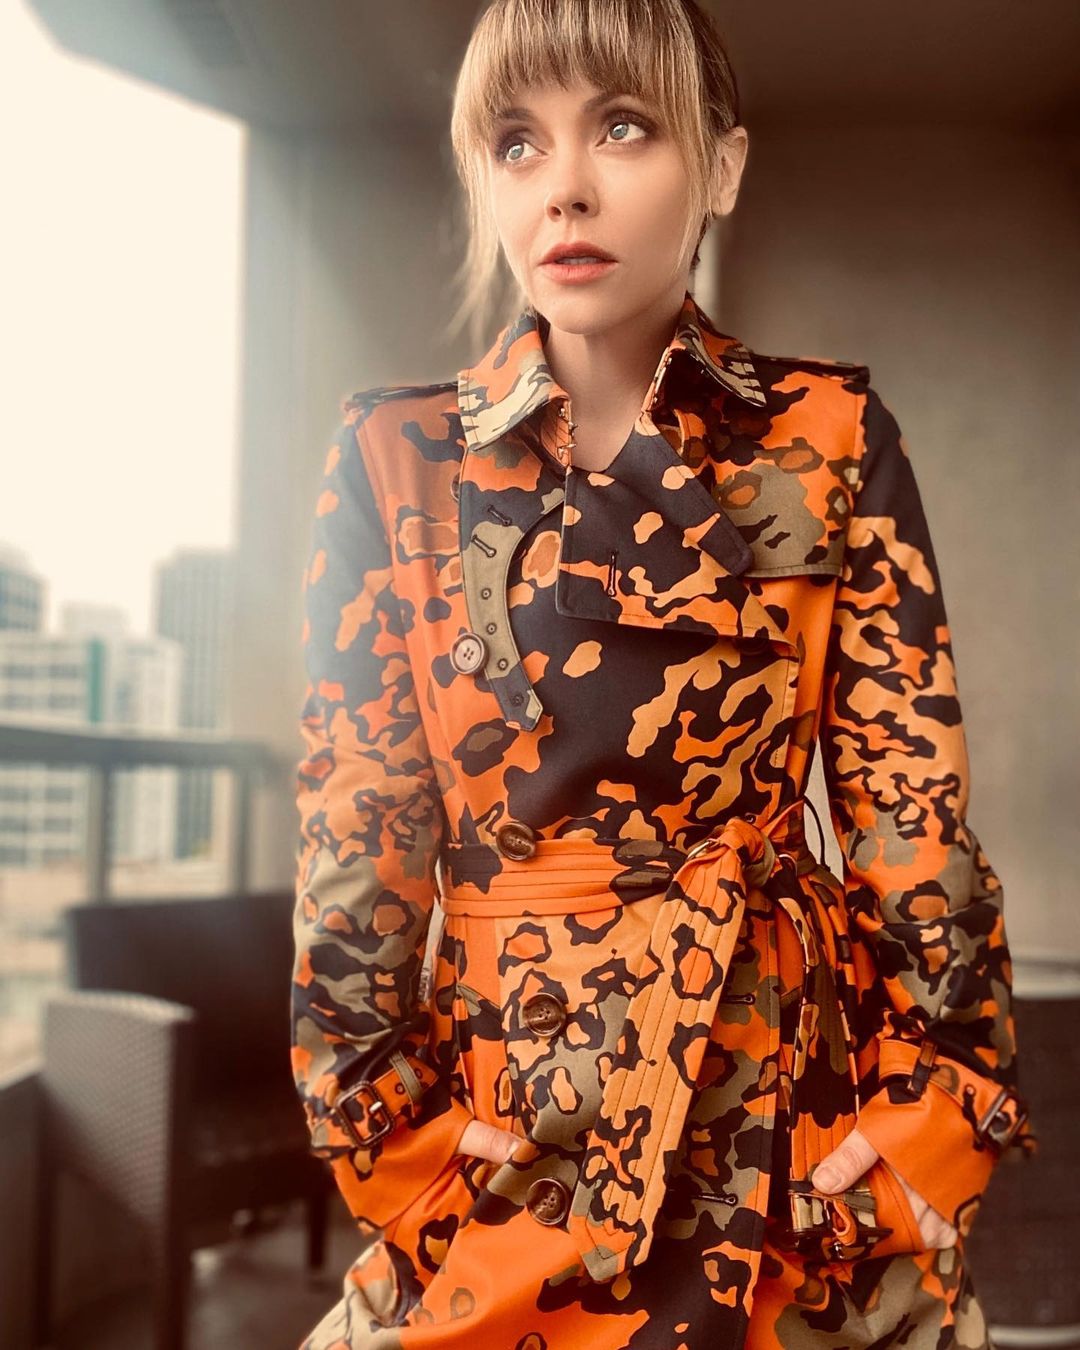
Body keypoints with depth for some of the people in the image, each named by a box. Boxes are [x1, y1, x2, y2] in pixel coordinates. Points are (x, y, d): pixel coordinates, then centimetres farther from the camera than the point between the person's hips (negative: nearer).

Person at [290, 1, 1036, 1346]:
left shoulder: (831, 437, -4)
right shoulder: (395, 455, -4)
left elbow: (909, 800, -5)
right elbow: (352, 824, -3)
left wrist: (933, 1113, -9)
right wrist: (392, 1129, -5)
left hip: (796, 1090, 0)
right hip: (499, 1097, 1)